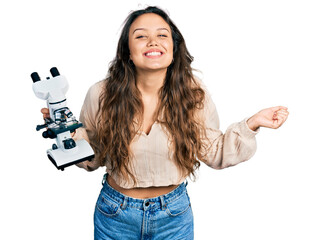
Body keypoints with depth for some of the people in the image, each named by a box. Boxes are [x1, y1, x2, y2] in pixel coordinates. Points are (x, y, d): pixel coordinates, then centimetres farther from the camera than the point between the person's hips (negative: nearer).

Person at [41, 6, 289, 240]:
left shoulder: (194, 94, -12)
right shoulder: (101, 95, -14)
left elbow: (214, 154, -3)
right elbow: (92, 158, -1)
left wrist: (253, 124, -12)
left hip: (174, 215, 1)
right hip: (115, 215, 0)